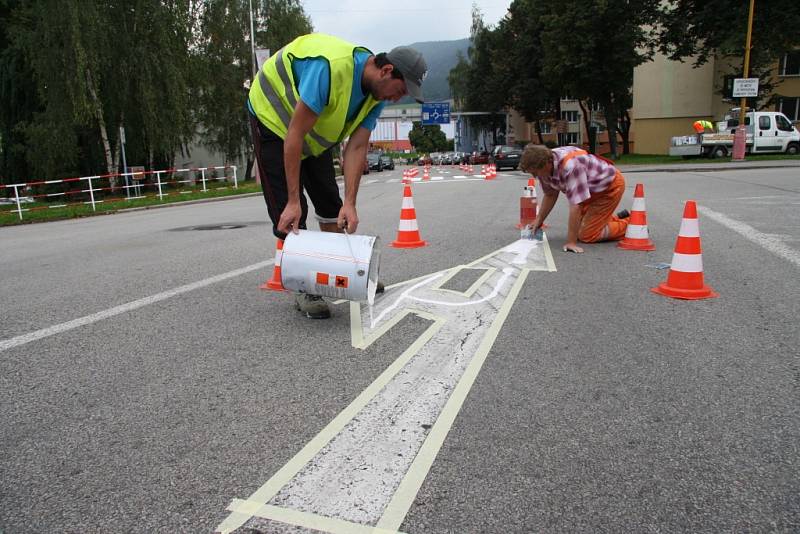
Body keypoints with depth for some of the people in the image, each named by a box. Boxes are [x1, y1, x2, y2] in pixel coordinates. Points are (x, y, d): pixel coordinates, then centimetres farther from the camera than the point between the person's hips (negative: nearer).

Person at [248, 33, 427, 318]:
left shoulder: (378, 93, -13)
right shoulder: (330, 68, -38)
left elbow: (357, 147, -15)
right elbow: (294, 135, -36)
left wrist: (350, 203, -25)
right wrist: (294, 201, -35)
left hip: (316, 132, 7)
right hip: (273, 117, -7)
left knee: (330, 203, 8)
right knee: (289, 213, -11)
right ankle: (303, 290, -1)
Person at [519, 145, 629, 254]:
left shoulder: (570, 166, -39)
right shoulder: (546, 166, -13)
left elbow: (576, 205, -39)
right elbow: (550, 195, 4)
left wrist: (571, 242, -38)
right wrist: (539, 220, 1)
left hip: (610, 187, -8)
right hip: (593, 190, 8)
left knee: (587, 235, -11)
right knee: (578, 229, 11)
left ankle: (628, 224, 8)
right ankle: (618, 218, 29)